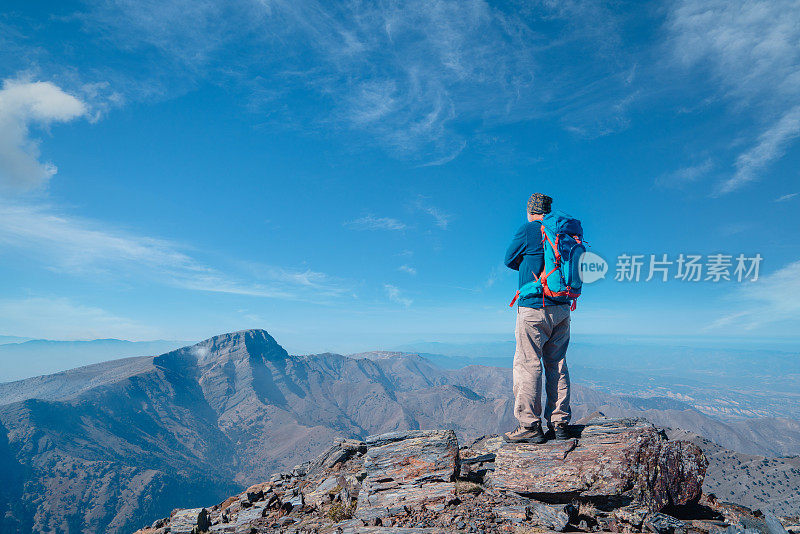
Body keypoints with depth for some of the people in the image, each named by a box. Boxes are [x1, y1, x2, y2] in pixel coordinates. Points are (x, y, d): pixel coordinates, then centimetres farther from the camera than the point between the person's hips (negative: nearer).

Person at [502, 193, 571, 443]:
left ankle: (530, 426, 1)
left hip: (534, 308, -6)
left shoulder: (527, 230, -6)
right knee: (557, 365, 11)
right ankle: (560, 423, 16)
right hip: (561, 308, 7)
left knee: (527, 365, -1)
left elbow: (510, 260, 5)